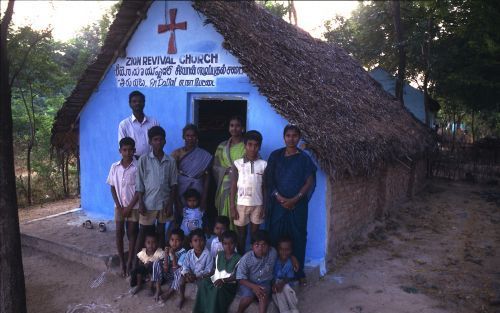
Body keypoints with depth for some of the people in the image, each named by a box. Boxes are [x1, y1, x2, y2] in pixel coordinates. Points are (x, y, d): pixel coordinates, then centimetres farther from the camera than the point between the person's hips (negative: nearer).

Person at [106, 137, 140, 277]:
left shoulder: (138, 167, -11)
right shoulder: (114, 167, -1)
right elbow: (112, 188, 4)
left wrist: (129, 207, -11)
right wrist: (119, 207, -4)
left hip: (133, 207, -3)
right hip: (119, 206, 3)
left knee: (132, 234, 2)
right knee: (119, 233, 3)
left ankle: (129, 263, 11)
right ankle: (121, 262, 15)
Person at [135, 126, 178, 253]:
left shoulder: (170, 161, 2)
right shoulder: (144, 160, -3)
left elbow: (173, 184, 3)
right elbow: (139, 184, -2)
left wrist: (170, 204, -3)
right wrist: (140, 203, -8)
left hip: (164, 204, 2)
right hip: (148, 203, -2)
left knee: (161, 232, 12)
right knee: (143, 233, 6)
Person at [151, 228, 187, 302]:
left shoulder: (183, 253, -16)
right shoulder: (167, 250, -5)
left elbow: (176, 268, -23)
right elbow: (165, 269, -11)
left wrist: (173, 255, -29)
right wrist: (166, 255, -22)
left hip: (176, 277, -4)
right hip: (167, 275, 4)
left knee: (181, 270, -35)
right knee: (157, 262, -16)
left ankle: (169, 292, -14)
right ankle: (158, 289, -12)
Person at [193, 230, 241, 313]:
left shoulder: (238, 258, -7)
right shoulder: (219, 254, 9)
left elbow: (236, 276, -12)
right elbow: (216, 270, 13)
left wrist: (223, 280, -24)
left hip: (229, 283, -5)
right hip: (217, 280, 5)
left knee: (219, 288, -35)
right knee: (203, 283, -23)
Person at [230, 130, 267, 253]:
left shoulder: (263, 164, -2)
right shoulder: (237, 164, -4)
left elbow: (264, 187, 2)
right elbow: (233, 187, -2)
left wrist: (265, 207, 0)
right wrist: (232, 207, -5)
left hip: (257, 205, 1)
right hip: (241, 204, -1)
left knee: (255, 234, 9)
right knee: (241, 234, 9)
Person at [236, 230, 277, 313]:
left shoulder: (273, 253, -16)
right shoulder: (246, 258, -20)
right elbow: (240, 278, -15)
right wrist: (253, 286, -28)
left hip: (264, 282, 1)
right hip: (249, 283, -1)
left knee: (264, 295, -30)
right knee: (248, 297, -27)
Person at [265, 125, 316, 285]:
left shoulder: (304, 158, 0)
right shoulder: (275, 155, 3)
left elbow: (309, 182, -3)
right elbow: (269, 179, 2)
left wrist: (295, 199, -12)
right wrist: (279, 197, -11)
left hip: (298, 204, -1)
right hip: (278, 202, 1)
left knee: (298, 236, 4)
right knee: (275, 235, 3)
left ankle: (299, 271, 17)